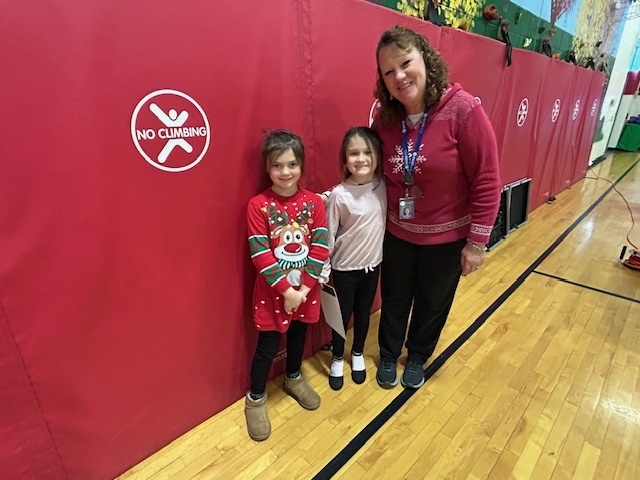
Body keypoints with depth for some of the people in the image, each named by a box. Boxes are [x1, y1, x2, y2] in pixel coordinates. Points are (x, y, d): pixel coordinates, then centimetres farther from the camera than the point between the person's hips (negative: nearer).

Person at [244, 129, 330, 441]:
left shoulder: (313, 202, -4)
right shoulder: (258, 205, -13)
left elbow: (321, 247, -7)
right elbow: (260, 255, -16)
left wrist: (304, 286, -15)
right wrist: (285, 289, -19)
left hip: (306, 288, 4)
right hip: (272, 290, -3)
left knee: (299, 335, 22)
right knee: (268, 346, 8)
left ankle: (293, 379, 50)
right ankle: (255, 399, 33)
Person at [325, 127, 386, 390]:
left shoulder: (383, 186, -8)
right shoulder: (339, 195, -19)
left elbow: (387, 220, 5)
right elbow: (328, 235, -13)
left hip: (373, 263, 4)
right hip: (345, 267, -3)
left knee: (363, 313, 20)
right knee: (343, 315, 13)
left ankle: (357, 355, 44)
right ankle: (337, 359, 38)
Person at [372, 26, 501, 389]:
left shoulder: (463, 109, -20)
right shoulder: (385, 119, -7)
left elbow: (486, 181, -17)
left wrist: (477, 241, -14)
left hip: (447, 237, -2)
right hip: (398, 234, 3)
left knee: (433, 304, 19)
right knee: (395, 300, 20)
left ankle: (417, 358, 46)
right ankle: (389, 356, 46)